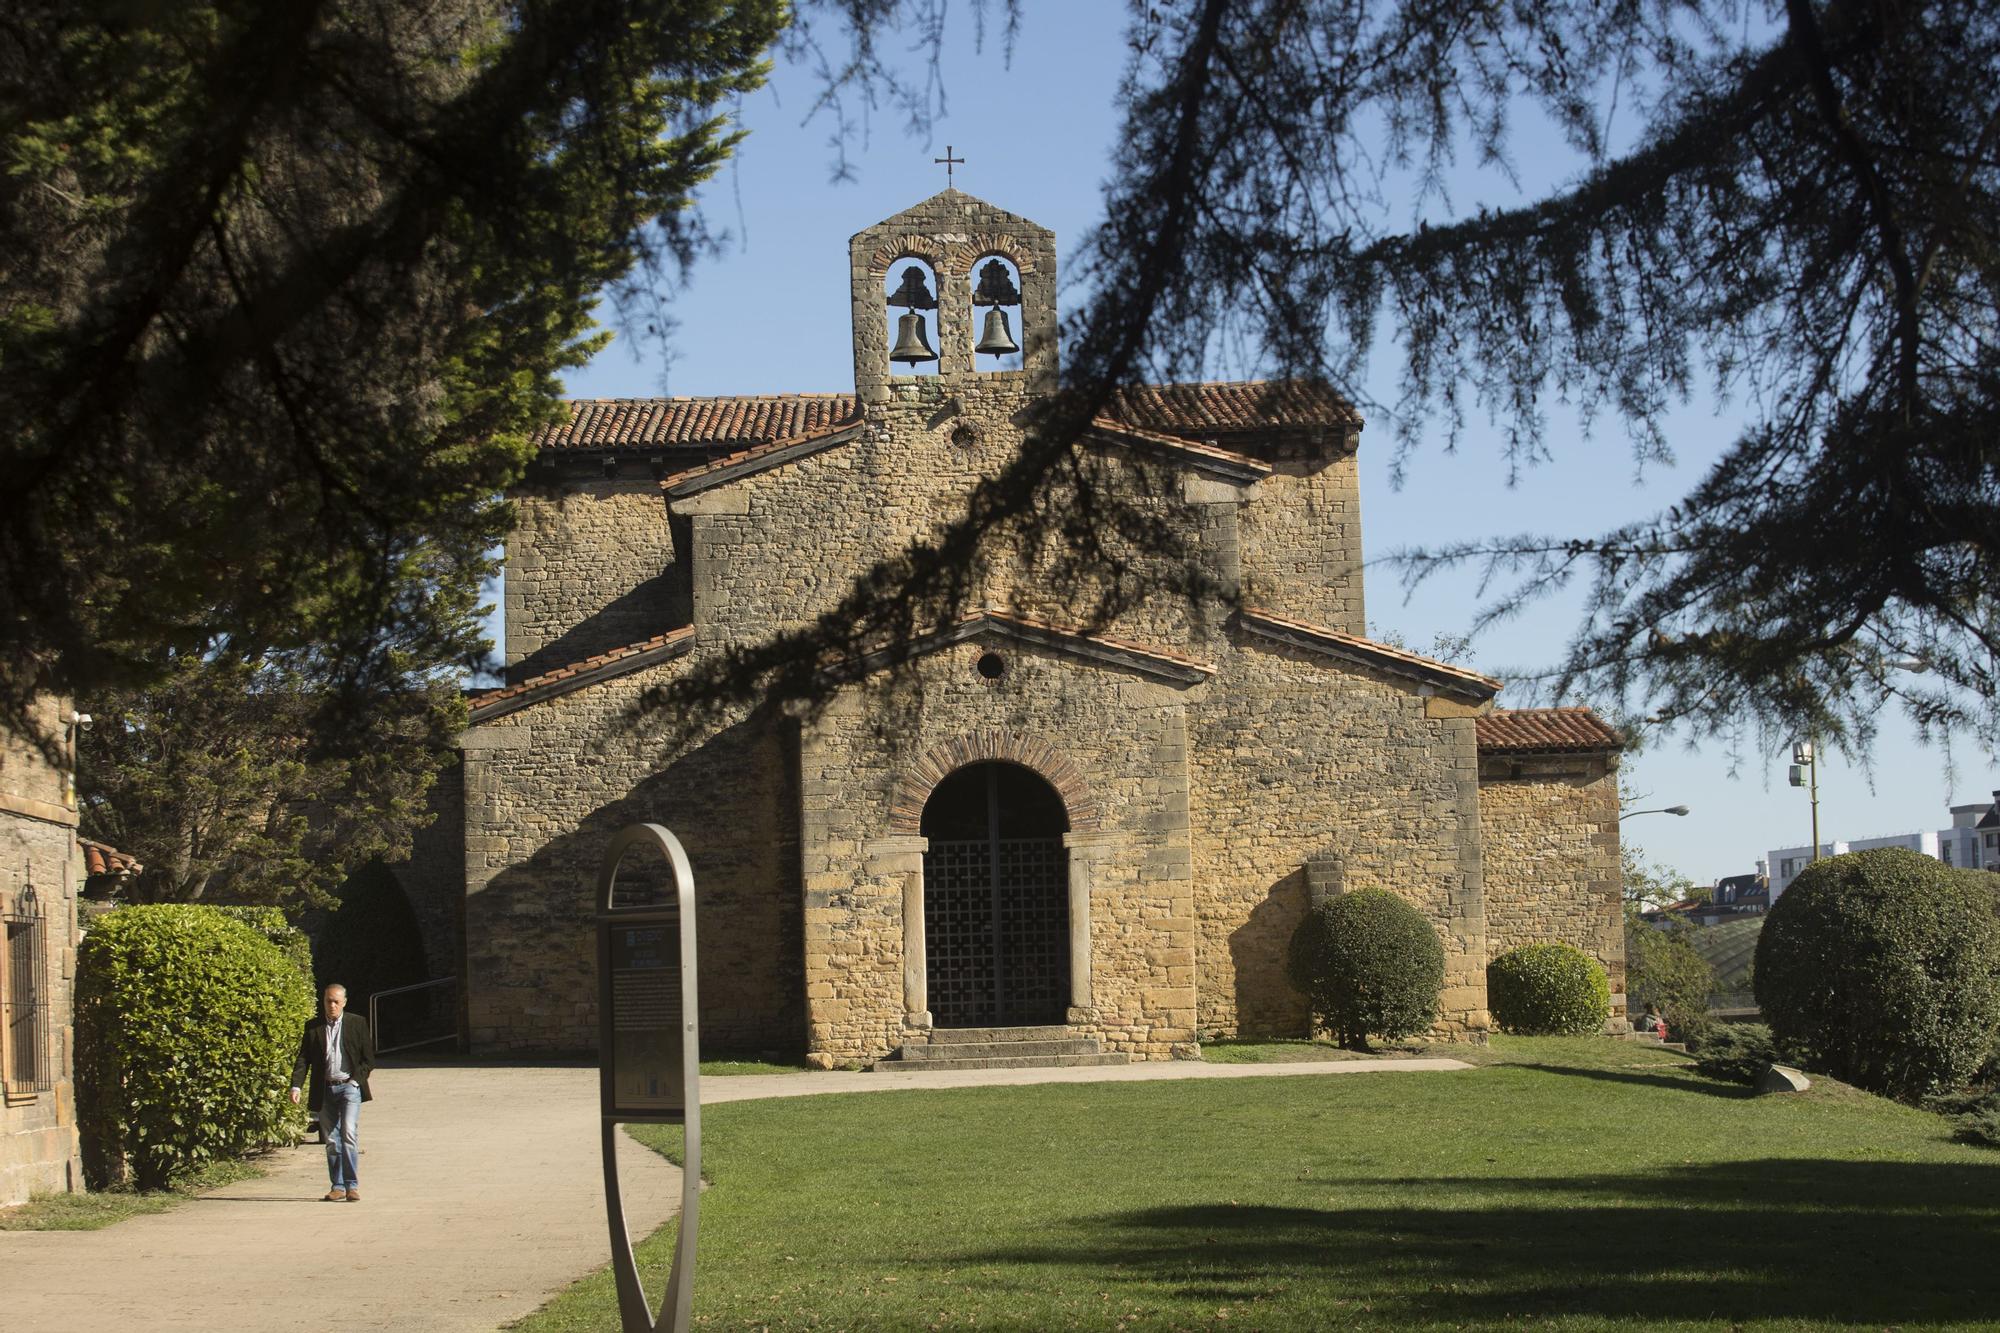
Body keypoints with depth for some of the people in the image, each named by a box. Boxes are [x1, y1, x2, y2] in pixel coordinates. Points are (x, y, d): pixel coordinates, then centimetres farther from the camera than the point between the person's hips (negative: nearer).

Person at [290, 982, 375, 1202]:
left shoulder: (358, 1023, 4)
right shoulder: (313, 1027, 9)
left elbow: (368, 1058, 5)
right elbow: (303, 1059, 4)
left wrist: (356, 1080, -7)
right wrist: (296, 1086, -9)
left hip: (349, 1086, -3)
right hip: (324, 1090, 3)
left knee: (349, 1134, -16)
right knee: (331, 1141, 5)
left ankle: (352, 1186, -12)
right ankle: (338, 1186, 12)